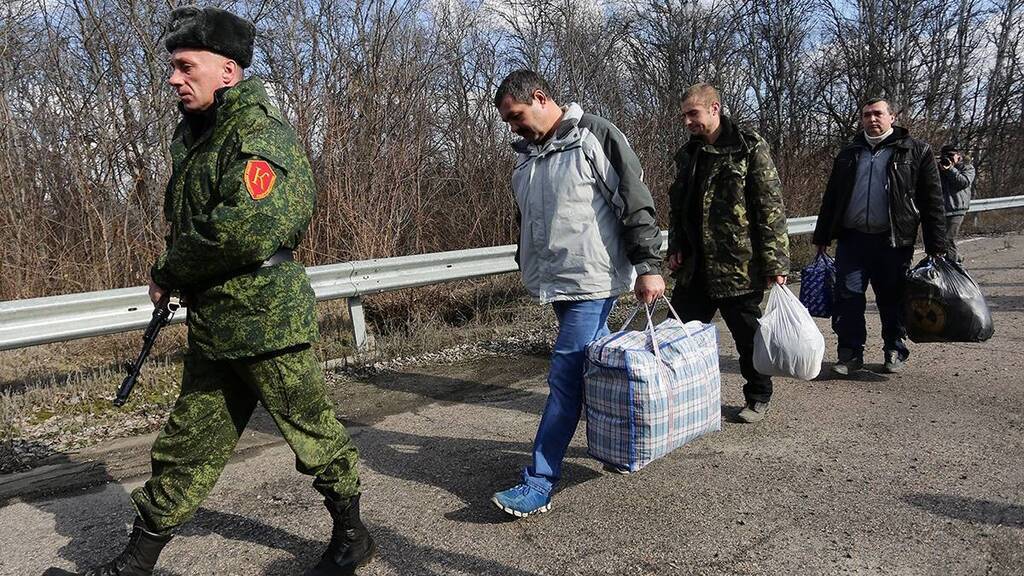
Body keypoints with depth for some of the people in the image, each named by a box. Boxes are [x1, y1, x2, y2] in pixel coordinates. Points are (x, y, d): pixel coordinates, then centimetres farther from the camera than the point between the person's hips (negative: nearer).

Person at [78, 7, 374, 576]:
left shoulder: (259, 130, -15)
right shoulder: (192, 132, 13)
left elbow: (249, 228, -28)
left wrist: (169, 273, -13)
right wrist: (172, 280, 11)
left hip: (265, 320, -8)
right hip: (210, 326, 9)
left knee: (313, 434, 8)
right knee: (186, 446, 17)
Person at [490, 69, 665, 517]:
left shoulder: (595, 136, -8)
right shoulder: (525, 155, 14)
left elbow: (636, 204, -12)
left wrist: (648, 265, -16)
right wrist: (529, 269, 25)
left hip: (592, 280, -7)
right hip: (555, 281, 8)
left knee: (566, 377, -8)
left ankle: (539, 484, -4)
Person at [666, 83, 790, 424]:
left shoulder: (749, 147, -7)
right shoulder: (687, 154, 13)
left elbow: (771, 206, -10)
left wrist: (775, 261, -14)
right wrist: (676, 248, 11)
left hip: (738, 265, -6)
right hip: (695, 266, 6)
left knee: (748, 335, 7)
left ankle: (758, 398, 27)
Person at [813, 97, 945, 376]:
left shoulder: (916, 151, 4)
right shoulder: (848, 154, 14)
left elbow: (931, 199, 1)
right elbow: (830, 199, 17)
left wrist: (935, 245, -4)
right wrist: (822, 237, 13)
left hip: (893, 241, -2)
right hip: (851, 238, 2)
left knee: (892, 300, 7)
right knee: (848, 295, -3)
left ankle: (895, 352, 24)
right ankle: (851, 353, 7)